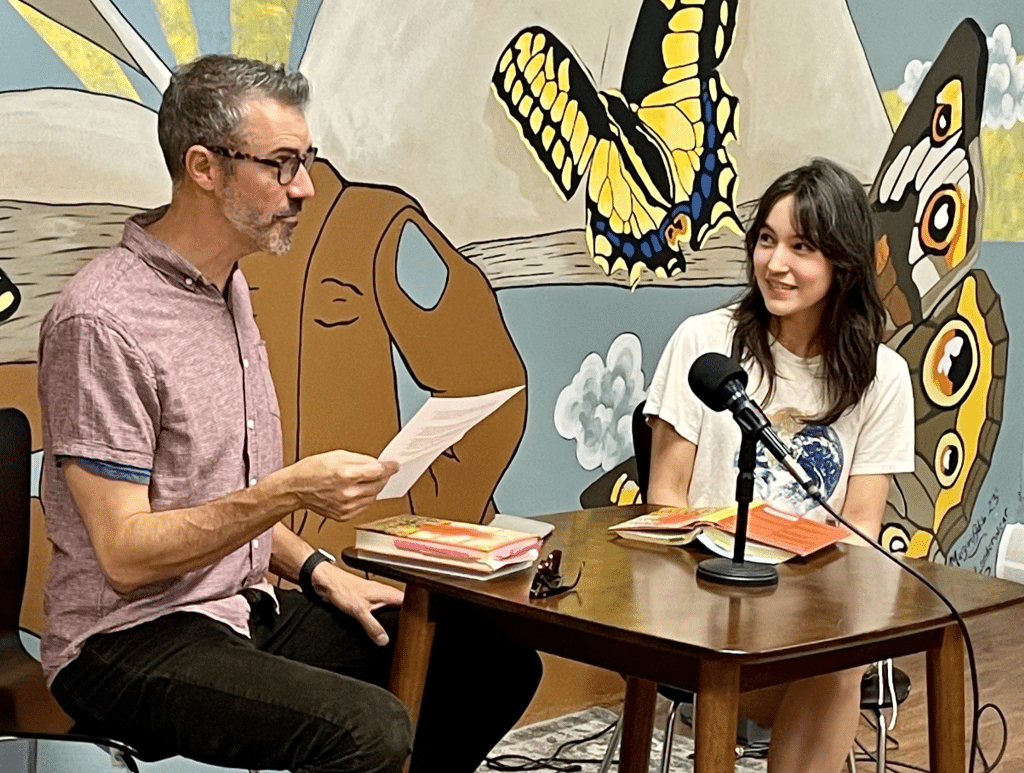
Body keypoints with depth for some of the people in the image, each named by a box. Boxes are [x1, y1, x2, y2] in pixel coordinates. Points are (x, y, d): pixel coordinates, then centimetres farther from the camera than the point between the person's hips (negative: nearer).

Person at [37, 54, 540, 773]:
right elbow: (125, 555, -21)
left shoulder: (229, 290, 12)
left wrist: (317, 570, 7)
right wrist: (287, 492, -28)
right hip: (128, 641, -9)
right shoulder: (103, 321, -18)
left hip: (247, 608, 9)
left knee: (497, 656, -1)